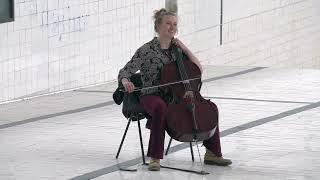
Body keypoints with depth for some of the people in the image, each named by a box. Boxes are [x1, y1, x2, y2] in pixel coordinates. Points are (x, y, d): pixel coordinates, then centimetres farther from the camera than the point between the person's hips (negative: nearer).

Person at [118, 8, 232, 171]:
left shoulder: (176, 48, 8)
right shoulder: (146, 50, -7)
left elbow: (199, 69, 6)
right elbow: (124, 72, -10)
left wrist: (185, 49, -5)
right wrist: (126, 82, -34)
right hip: (152, 96, -5)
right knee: (161, 107, -41)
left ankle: (212, 153, -2)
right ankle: (155, 158, -34)